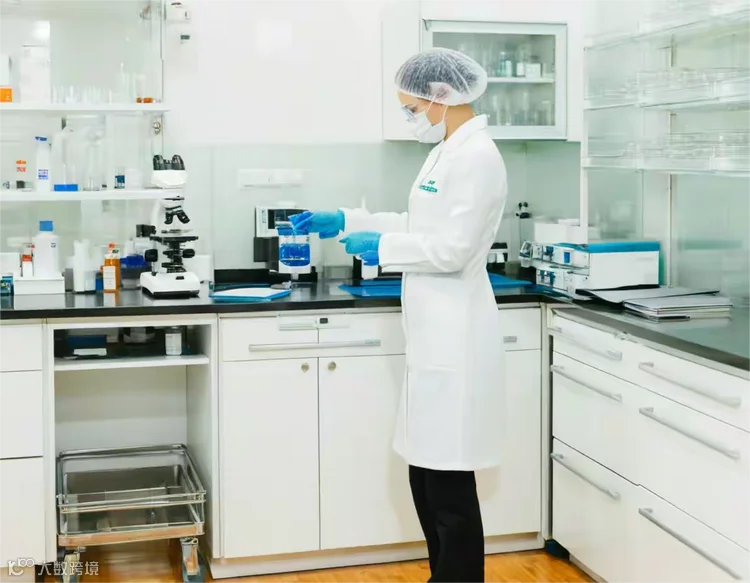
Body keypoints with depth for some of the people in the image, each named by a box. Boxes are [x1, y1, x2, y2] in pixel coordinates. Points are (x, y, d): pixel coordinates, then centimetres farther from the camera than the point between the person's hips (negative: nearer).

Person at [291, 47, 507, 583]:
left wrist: (381, 247, -8)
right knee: (428, 476, 15)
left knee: (450, 484, -1)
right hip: (436, 335, 10)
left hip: (456, 337, -10)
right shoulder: (450, 151, 15)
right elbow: (420, 225, 24)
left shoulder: (477, 157, -15)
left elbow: (452, 248, -21)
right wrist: (346, 222, 19)